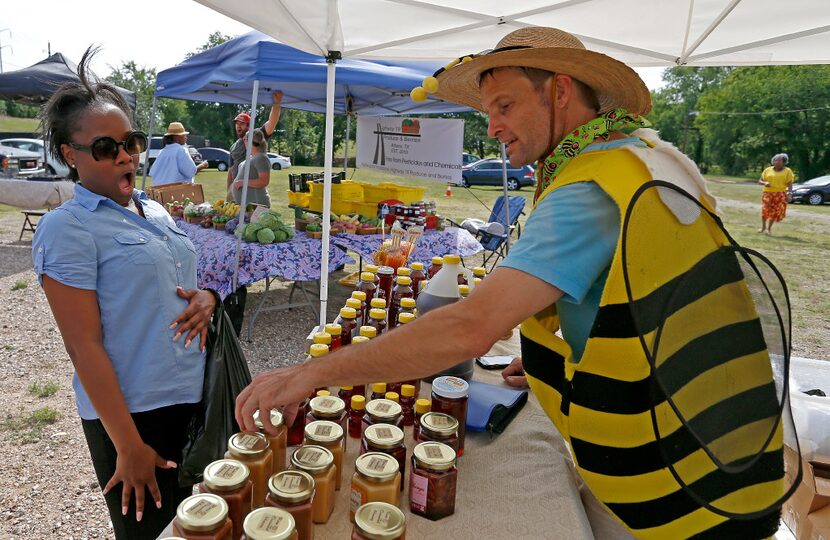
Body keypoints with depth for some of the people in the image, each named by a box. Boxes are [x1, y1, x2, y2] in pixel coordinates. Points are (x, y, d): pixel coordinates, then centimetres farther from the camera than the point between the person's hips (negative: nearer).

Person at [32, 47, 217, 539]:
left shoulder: (155, 211, 9)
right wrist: (129, 447, -17)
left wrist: (205, 299, -5)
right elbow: (85, 346, -16)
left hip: (195, 396, 7)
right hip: (132, 412, -6)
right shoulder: (67, 228, -12)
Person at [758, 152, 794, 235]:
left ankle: (769, 228, 14)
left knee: (775, 212, -2)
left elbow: (789, 184, 0)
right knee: (765, 210, -8)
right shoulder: (768, 170, 8)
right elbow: (760, 180, 10)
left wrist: (789, 194, -13)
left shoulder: (787, 171, 4)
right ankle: (763, 226, 12)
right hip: (768, 193, 1)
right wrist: (765, 183, -12)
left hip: (780, 194, 0)